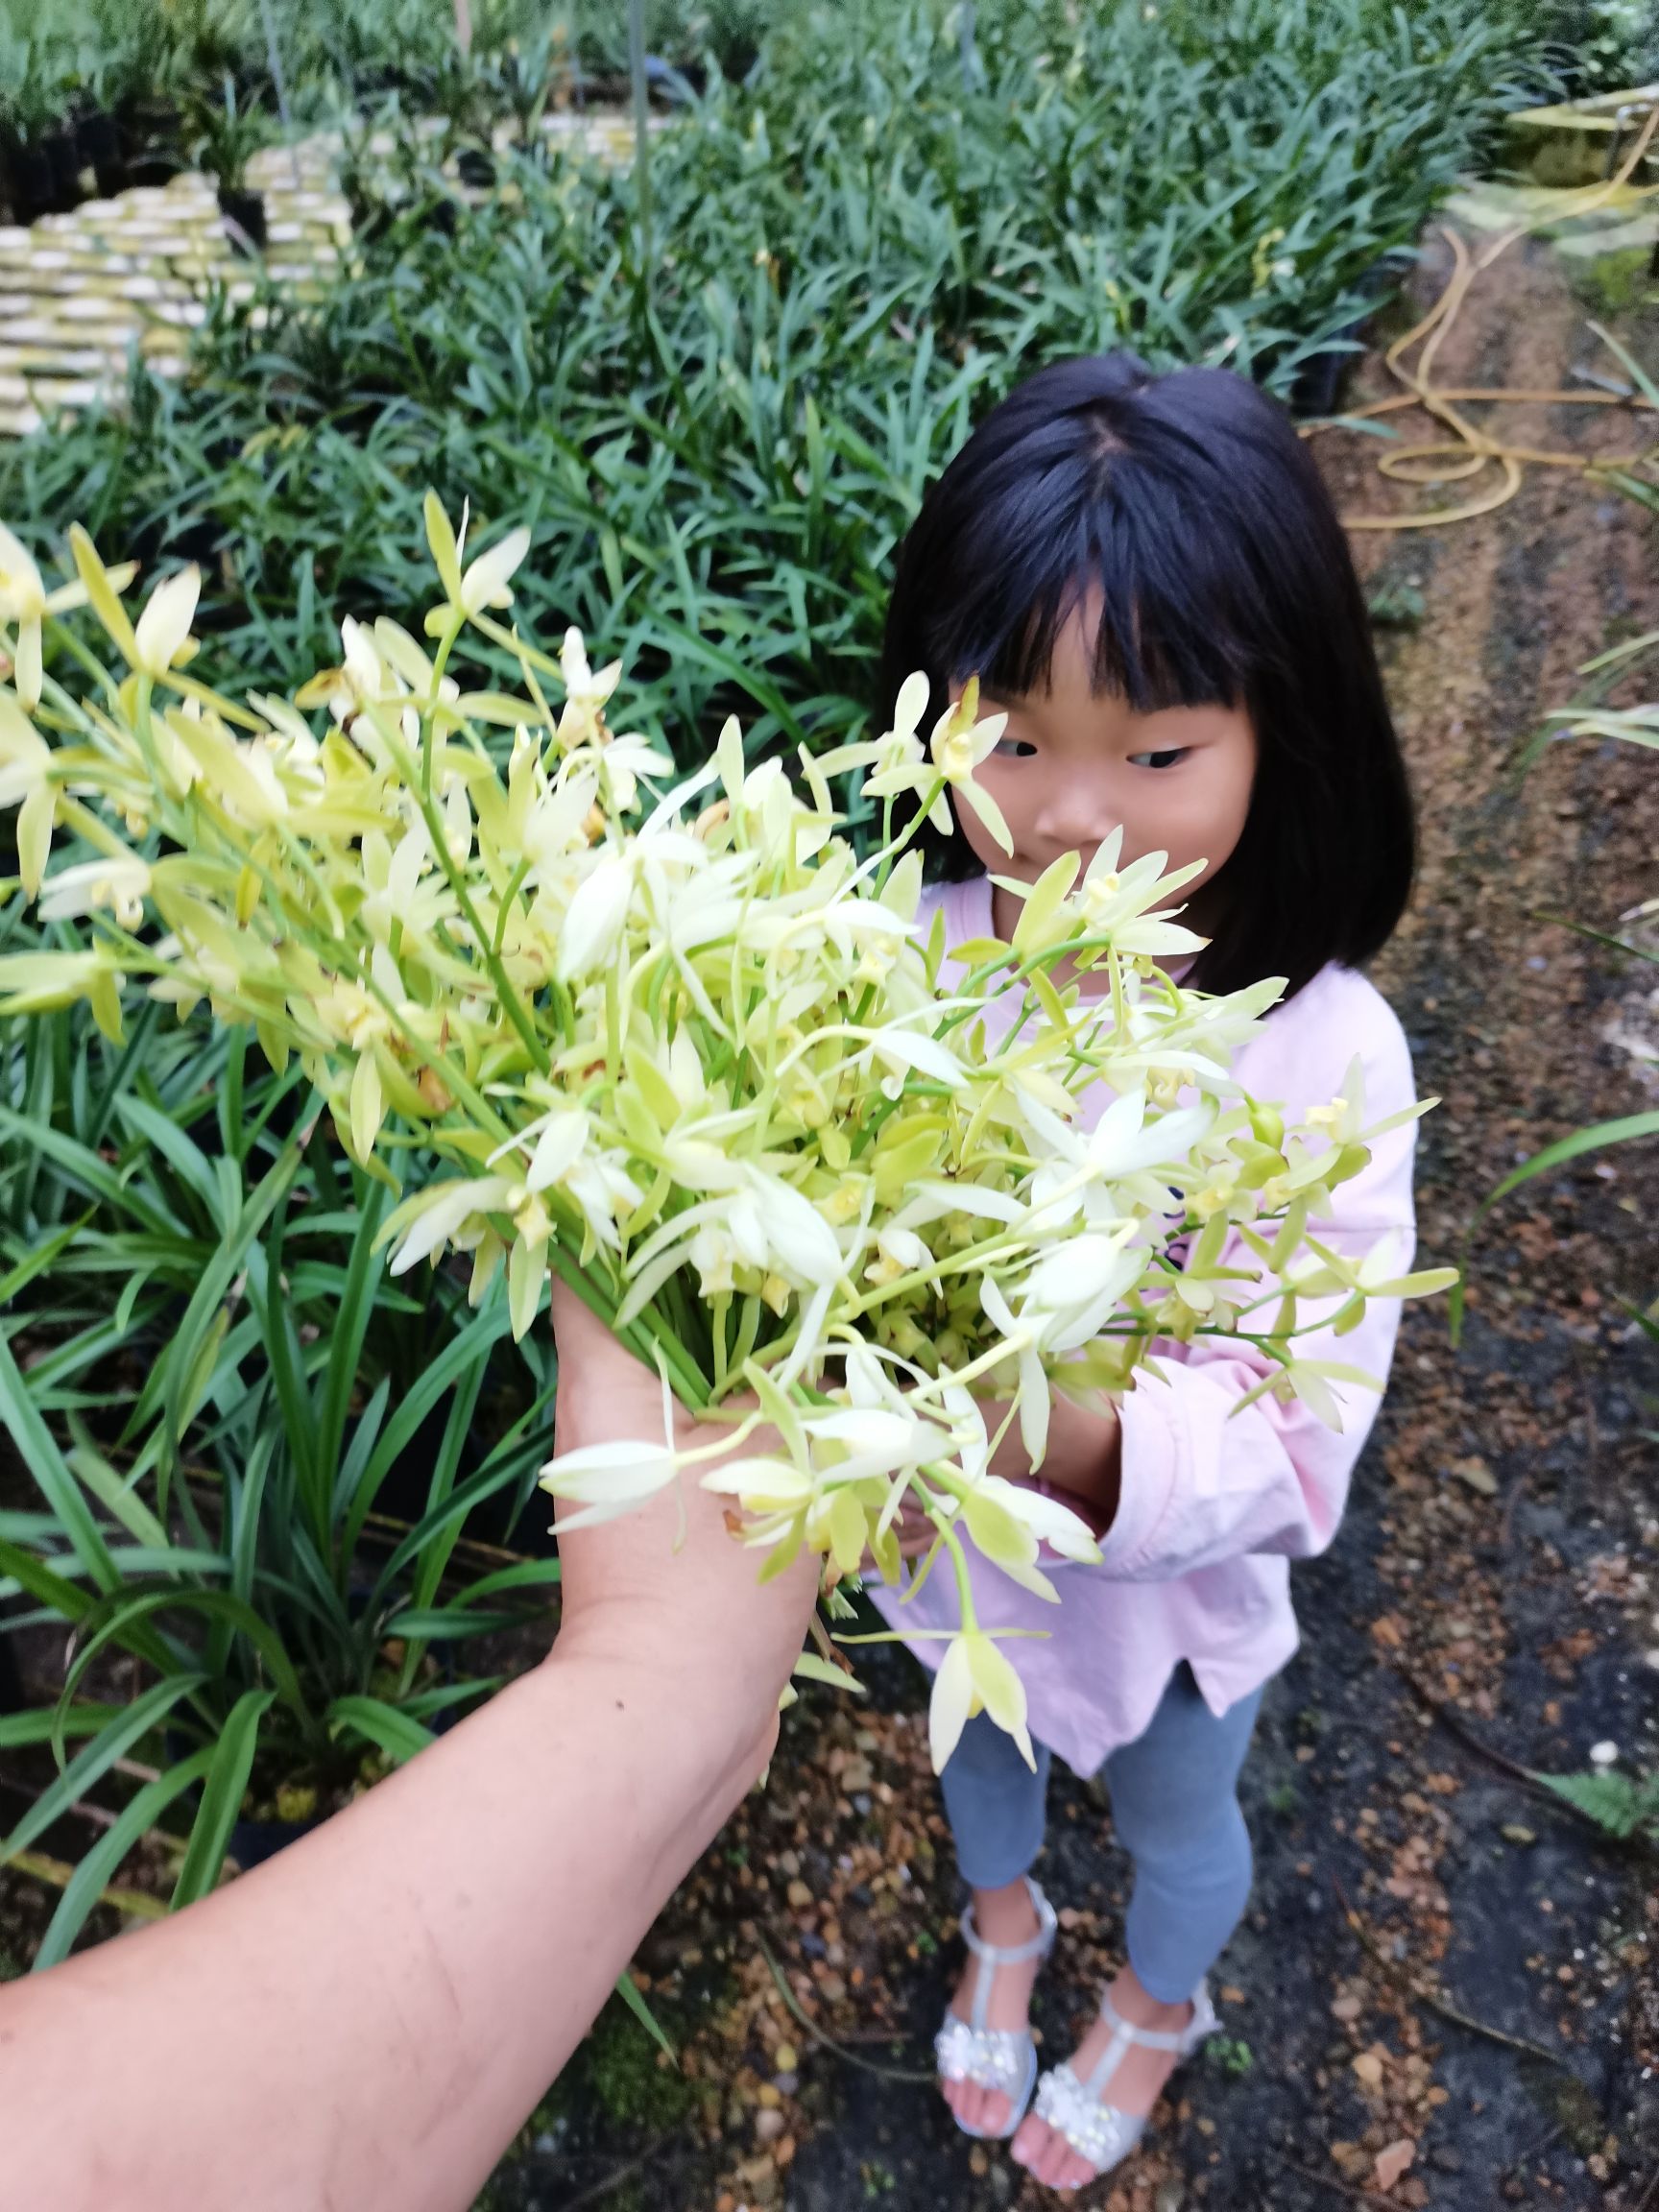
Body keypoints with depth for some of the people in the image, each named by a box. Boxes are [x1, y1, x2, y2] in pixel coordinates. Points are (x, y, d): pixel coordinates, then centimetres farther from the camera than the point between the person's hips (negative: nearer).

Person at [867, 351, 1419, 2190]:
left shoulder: (1320, 1054, -30)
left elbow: (1292, 1434, -30)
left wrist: (1084, 1447, -48)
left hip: (1174, 1584, -2)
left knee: (1172, 1817, 30)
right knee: (977, 1746, 34)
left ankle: (1159, 2005, 66)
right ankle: (1000, 1917, 70)